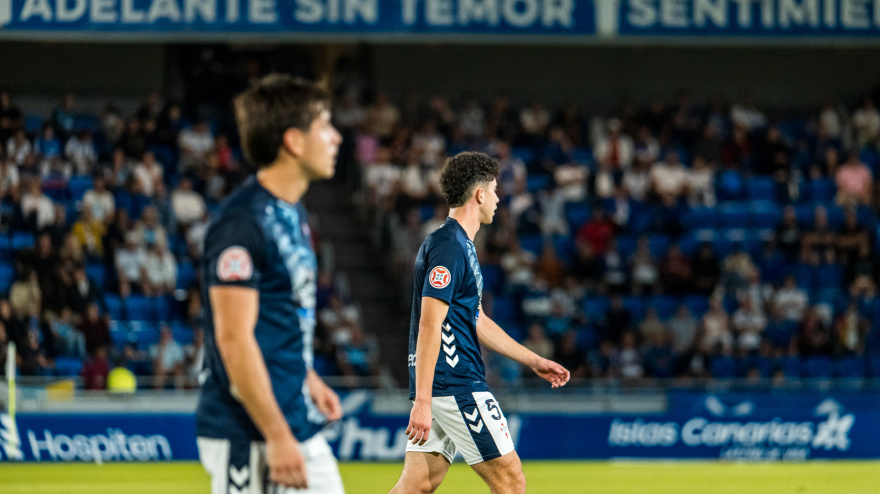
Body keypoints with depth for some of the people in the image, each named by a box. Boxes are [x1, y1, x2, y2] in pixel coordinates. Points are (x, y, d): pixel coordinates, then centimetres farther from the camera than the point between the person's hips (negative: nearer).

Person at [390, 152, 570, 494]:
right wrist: (422, 401, -25)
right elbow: (429, 326, -20)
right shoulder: (448, 247, -13)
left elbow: (478, 323, 27)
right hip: (457, 388, -10)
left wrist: (534, 362, 28)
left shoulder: (463, 246, 20)